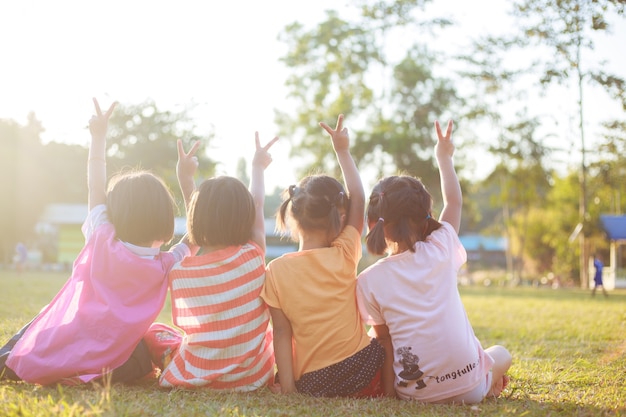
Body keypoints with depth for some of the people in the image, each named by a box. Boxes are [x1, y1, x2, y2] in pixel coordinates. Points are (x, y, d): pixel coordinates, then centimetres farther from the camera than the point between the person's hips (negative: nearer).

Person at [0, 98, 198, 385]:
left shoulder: (102, 243, -3)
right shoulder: (166, 266, -5)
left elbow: (96, 190, 11)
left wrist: (98, 137, 18)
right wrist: (186, 181, 10)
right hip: (96, 365, -2)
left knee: (44, 319, 35)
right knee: (144, 360, 27)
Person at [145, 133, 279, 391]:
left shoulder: (179, 271, -12)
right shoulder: (253, 257, -11)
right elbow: (257, 207, 7)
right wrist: (258, 167, 25)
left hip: (197, 378, 0)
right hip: (254, 377, 0)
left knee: (153, 332, 25)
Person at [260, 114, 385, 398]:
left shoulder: (277, 270, -6)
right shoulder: (344, 257, -7)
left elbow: (281, 332, -6)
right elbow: (358, 201, 6)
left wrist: (287, 386, -2)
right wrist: (342, 152, 12)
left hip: (312, 384, 2)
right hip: (361, 372, -2)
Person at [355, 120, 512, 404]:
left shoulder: (369, 281, -6)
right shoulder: (441, 250, -2)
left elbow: (383, 339, -5)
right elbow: (454, 202, 15)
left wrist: (389, 388, 5)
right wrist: (444, 157, 27)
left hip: (414, 392, -4)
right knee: (501, 354, 36)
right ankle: (489, 386, 16)